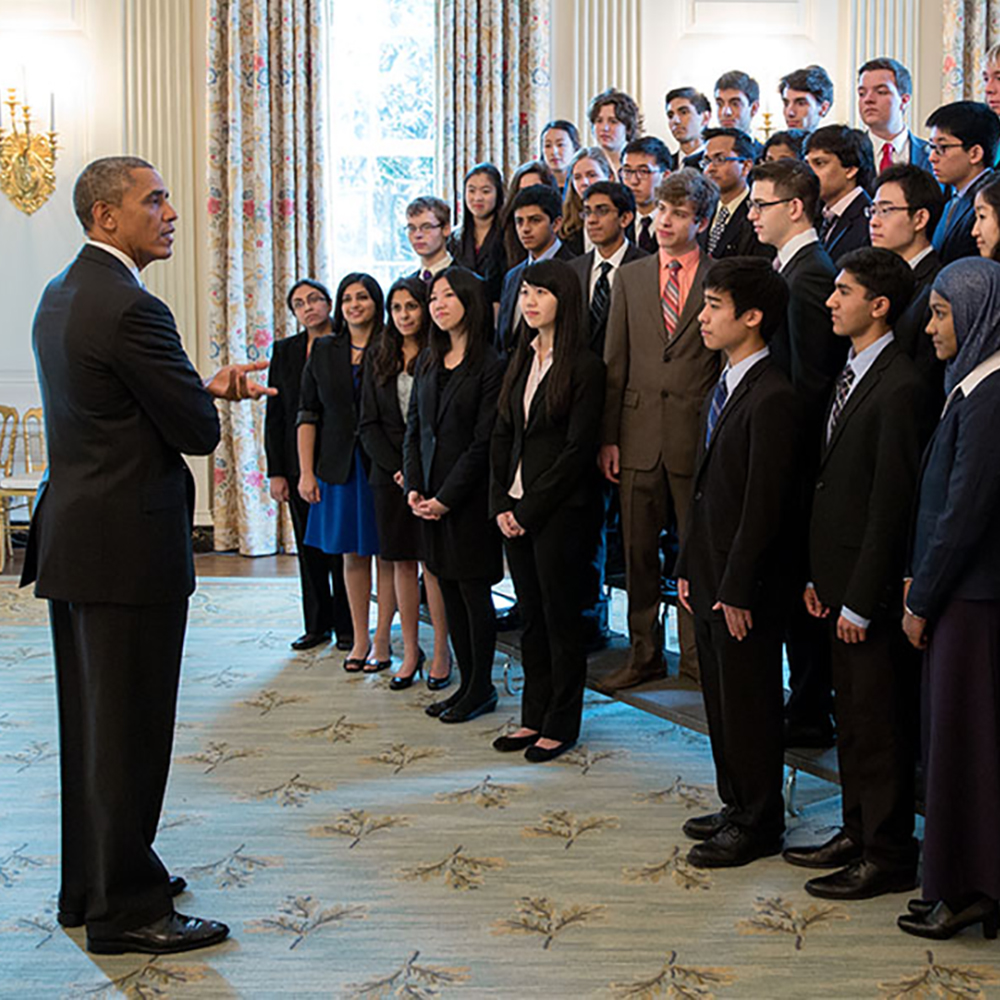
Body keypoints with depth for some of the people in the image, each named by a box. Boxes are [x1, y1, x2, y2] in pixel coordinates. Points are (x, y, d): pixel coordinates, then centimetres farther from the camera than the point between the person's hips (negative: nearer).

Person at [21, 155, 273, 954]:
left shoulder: (62, 295, 12)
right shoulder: (130, 309, -19)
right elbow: (199, 432, -16)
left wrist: (207, 386, 6)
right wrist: (212, 399, 5)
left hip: (74, 538, 10)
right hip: (128, 543, -10)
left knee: (92, 722, 18)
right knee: (130, 727, 0)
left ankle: (91, 884, 30)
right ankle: (126, 909, 10)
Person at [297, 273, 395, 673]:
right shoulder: (323, 352, 7)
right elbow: (308, 414, 6)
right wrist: (306, 471, 0)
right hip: (339, 467, 3)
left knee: (386, 553, 3)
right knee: (352, 555, 10)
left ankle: (382, 638, 13)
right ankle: (360, 638, 18)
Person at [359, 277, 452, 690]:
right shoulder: (379, 359, 10)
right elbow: (368, 424, 8)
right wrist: (397, 467, -4)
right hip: (390, 475, 4)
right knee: (401, 562, 7)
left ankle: (441, 652, 7)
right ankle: (410, 651, 15)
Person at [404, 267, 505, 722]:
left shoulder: (490, 365, -10)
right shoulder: (428, 362, 12)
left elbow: (483, 443, -13)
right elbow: (414, 429, 13)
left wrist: (447, 497, -14)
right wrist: (413, 488, 0)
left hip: (469, 497, -7)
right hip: (431, 498, 7)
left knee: (473, 591, 1)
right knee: (449, 591, 11)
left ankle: (482, 688, 13)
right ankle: (466, 682, 20)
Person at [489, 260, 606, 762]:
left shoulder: (585, 367, -10)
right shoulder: (521, 361, 12)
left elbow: (577, 449, -14)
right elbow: (502, 435, 12)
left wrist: (530, 509, -13)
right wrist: (500, 503, 1)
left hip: (561, 509, -7)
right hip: (517, 512, 7)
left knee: (561, 616, 3)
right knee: (531, 616, 13)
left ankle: (562, 725, 14)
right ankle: (534, 717, 23)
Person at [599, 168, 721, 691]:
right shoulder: (630, 276, 10)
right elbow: (614, 362, 9)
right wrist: (608, 436, 4)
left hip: (698, 433, -3)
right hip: (639, 432, 3)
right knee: (639, 552, 9)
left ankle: (696, 654, 17)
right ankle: (644, 654, 21)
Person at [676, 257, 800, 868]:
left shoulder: (773, 398, -19)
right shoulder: (725, 388, 11)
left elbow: (764, 504, -20)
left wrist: (737, 589, -18)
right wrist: (690, 568, 14)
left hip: (746, 588, -9)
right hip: (711, 578, 9)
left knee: (749, 704, 3)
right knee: (721, 699, 18)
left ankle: (759, 824, 17)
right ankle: (737, 806, 32)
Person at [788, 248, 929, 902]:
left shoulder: (900, 388, -18)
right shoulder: (855, 374, 11)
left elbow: (891, 505, -19)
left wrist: (861, 601, -17)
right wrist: (819, 576, 12)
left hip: (873, 589, -9)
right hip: (840, 582, 9)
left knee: (880, 724, 2)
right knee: (853, 716, 18)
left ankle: (888, 858, 14)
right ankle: (858, 831, 31)